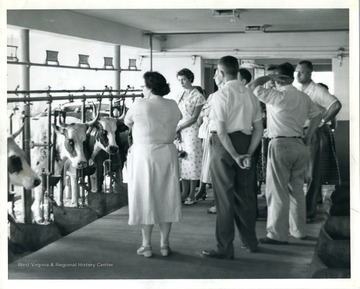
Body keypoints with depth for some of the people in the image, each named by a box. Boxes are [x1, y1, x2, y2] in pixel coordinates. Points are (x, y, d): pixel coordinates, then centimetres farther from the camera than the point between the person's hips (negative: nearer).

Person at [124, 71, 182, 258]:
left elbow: (127, 122, 6)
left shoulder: (140, 105, -9)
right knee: (166, 198, 10)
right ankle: (164, 244, 13)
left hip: (144, 155, -3)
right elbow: (179, 118, 18)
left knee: (146, 198, 4)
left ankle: (146, 245, 6)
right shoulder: (172, 106, 0)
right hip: (167, 154, 3)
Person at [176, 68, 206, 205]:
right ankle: (184, 192, 12)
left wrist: (179, 127, -14)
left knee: (192, 160, -4)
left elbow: (194, 117, -10)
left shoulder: (197, 96, -6)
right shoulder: (180, 95, 14)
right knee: (182, 161, 5)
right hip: (180, 131, 6)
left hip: (192, 131, -6)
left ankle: (192, 195, 1)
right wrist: (175, 129, -1)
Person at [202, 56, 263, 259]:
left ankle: (225, 249, 5)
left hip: (225, 144, -6)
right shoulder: (250, 95, 7)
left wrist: (235, 156, -14)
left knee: (224, 197, 0)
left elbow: (221, 130, -18)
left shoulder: (221, 95, -12)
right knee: (245, 194, 16)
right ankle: (250, 241, 28)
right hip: (246, 143, 6)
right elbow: (259, 129, 5)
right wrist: (248, 153, 1)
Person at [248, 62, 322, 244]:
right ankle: (298, 230, 22)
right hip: (299, 145, 7)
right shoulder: (304, 97, 10)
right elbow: (317, 116, 13)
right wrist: (307, 138, 14)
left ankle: (278, 234, -1)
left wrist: (269, 77, 0)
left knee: (277, 191, -3)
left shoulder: (279, 95, -12)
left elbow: (252, 86, -10)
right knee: (297, 189, 15)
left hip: (281, 145, -7)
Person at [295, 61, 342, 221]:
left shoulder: (317, 91, -11)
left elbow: (336, 105, -24)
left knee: (311, 174, 0)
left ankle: (309, 212, 6)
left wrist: (322, 122, -18)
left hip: (313, 134, -6)